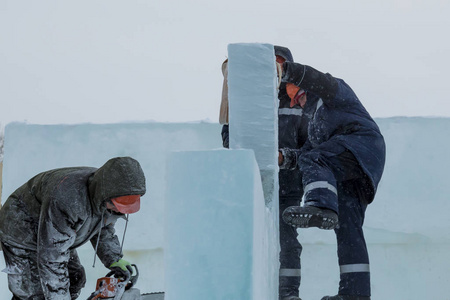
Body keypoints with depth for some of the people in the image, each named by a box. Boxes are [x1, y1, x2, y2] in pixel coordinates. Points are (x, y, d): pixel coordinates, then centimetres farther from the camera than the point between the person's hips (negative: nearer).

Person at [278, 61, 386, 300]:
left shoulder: (335, 90, 16)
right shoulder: (316, 123, 40)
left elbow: (317, 79, -8)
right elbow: (303, 155, 27)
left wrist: (283, 70, -15)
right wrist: (283, 157, 8)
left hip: (362, 142, -9)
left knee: (314, 162, -30)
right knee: (347, 226, 0)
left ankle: (321, 206, -59)